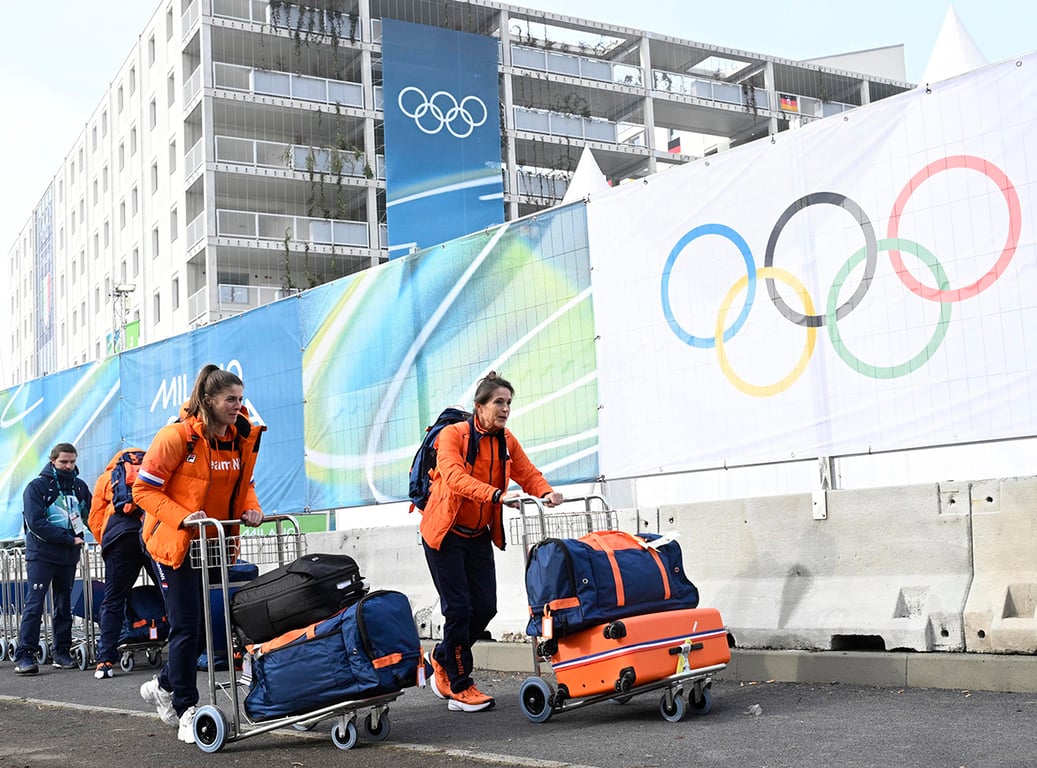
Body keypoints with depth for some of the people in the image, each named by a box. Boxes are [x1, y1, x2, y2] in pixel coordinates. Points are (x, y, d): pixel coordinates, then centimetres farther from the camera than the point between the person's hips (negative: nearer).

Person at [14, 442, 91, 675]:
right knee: (34, 605, -8)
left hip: (69, 556, 5)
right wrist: (69, 539, -17)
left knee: (64, 606, 8)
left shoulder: (79, 487, 9)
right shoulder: (37, 487, -5)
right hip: (41, 555, -5)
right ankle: (24, 655, -7)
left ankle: (62, 652, 14)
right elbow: (36, 523, -14)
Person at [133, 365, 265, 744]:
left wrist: (251, 508, -6)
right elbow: (144, 489, -14)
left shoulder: (244, 437, 0)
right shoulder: (177, 436, -18)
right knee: (186, 625, -6)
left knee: (206, 624, 10)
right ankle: (186, 711, 5)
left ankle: (163, 686, 33)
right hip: (175, 542, -6)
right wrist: (182, 517, -27)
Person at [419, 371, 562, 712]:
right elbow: (455, 477, -33)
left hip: (479, 536, 6)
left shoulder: (506, 441, 3)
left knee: (485, 608, 4)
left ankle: (441, 658, 29)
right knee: (459, 608, -7)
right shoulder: (453, 434, -17)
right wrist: (497, 495, -46)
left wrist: (546, 492, -26)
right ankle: (459, 688, 7)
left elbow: (528, 473, -3)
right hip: (446, 533, -6)